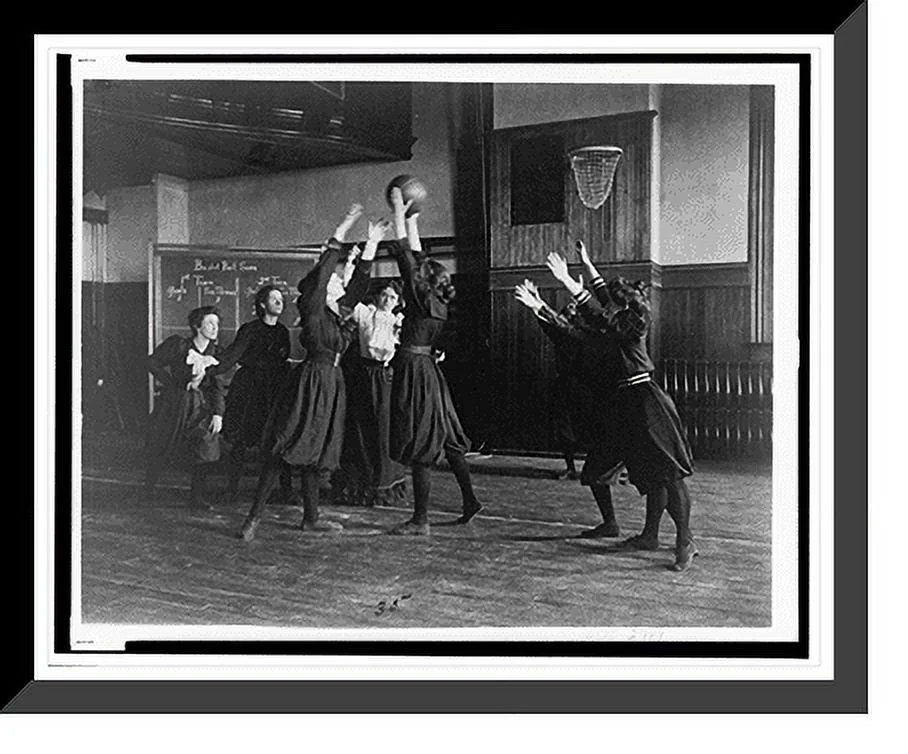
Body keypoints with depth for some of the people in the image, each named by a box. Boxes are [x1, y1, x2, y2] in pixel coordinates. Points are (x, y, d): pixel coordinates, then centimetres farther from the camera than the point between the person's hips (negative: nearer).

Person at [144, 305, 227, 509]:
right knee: (161, 453, 5)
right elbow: (153, 362, -5)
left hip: (200, 405, 3)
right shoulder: (178, 344, -8)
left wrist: (218, 413, -6)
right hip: (173, 403, -3)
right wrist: (175, 384, -10)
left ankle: (197, 497, 5)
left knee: (206, 451, -8)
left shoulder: (215, 353, 4)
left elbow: (218, 386, 4)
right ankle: (146, 493, 26)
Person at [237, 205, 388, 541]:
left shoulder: (339, 311, 12)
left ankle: (311, 517, 20)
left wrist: (372, 243, 13)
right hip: (310, 382, -8)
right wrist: (342, 231, -17)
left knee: (316, 454, 12)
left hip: (331, 385, 8)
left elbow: (361, 281, 16)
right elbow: (320, 272, -18)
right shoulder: (313, 309, -8)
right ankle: (254, 517, -2)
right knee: (283, 451, -7)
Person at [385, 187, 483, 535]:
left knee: (419, 447, -5)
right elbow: (417, 257, 18)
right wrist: (410, 219, 24)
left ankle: (420, 520, 0)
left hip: (414, 372, -9)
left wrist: (399, 212, -3)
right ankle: (469, 500, 24)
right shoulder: (438, 303, 9)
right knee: (446, 438, 16)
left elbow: (407, 258, -10)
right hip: (428, 371, 9)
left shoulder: (422, 299, -11)